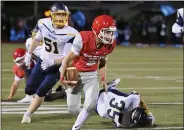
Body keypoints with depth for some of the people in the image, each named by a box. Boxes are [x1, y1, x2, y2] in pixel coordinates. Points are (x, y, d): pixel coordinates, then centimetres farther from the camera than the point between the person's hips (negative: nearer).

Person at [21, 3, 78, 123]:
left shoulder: (70, 33, -25)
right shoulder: (44, 24, -11)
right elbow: (37, 39, 11)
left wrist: (52, 62, -37)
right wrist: (29, 54, 13)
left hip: (57, 67, -5)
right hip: (42, 62, 5)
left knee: (41, 92, -9)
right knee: (29, 90, 9)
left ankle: (27, 115, 8)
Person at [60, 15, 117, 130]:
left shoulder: (110, 44, -12)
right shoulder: (83, 38, -29)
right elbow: (68, 59, -19)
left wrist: (104, 80, 7)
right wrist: (62, 78, -22)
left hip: (92, 74, 4)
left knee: (91, 103, -18)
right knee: (73, 109, -5)